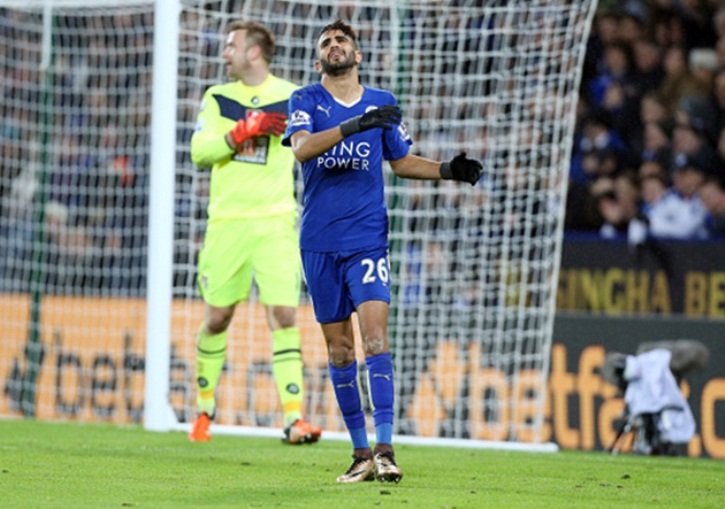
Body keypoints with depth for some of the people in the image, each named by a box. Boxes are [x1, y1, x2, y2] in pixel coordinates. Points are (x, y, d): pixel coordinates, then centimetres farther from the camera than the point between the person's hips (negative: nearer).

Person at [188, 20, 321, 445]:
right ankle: (205, 408, 27)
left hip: (275, 222, -2)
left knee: (284, 316, -12)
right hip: (226, 222, 2)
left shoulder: (293, 99, 1)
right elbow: (199, 151, -7)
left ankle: (294, 418, -15)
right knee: (217, 318, 8)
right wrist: (244, 131, -18)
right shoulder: (218, 98, 7)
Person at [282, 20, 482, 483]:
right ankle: (361, 453, 12)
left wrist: (447, 170, 3)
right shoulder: (306, 101, 1)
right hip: (319, 243, 0)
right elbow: (301, 147, -20)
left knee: (375, 333, -15)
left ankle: (385, 448, -19)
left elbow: (402, 161, 20)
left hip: (368, 239, 0)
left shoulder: (382, 104, 7)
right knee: (339, 346, 5)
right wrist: (353, 126, -33)